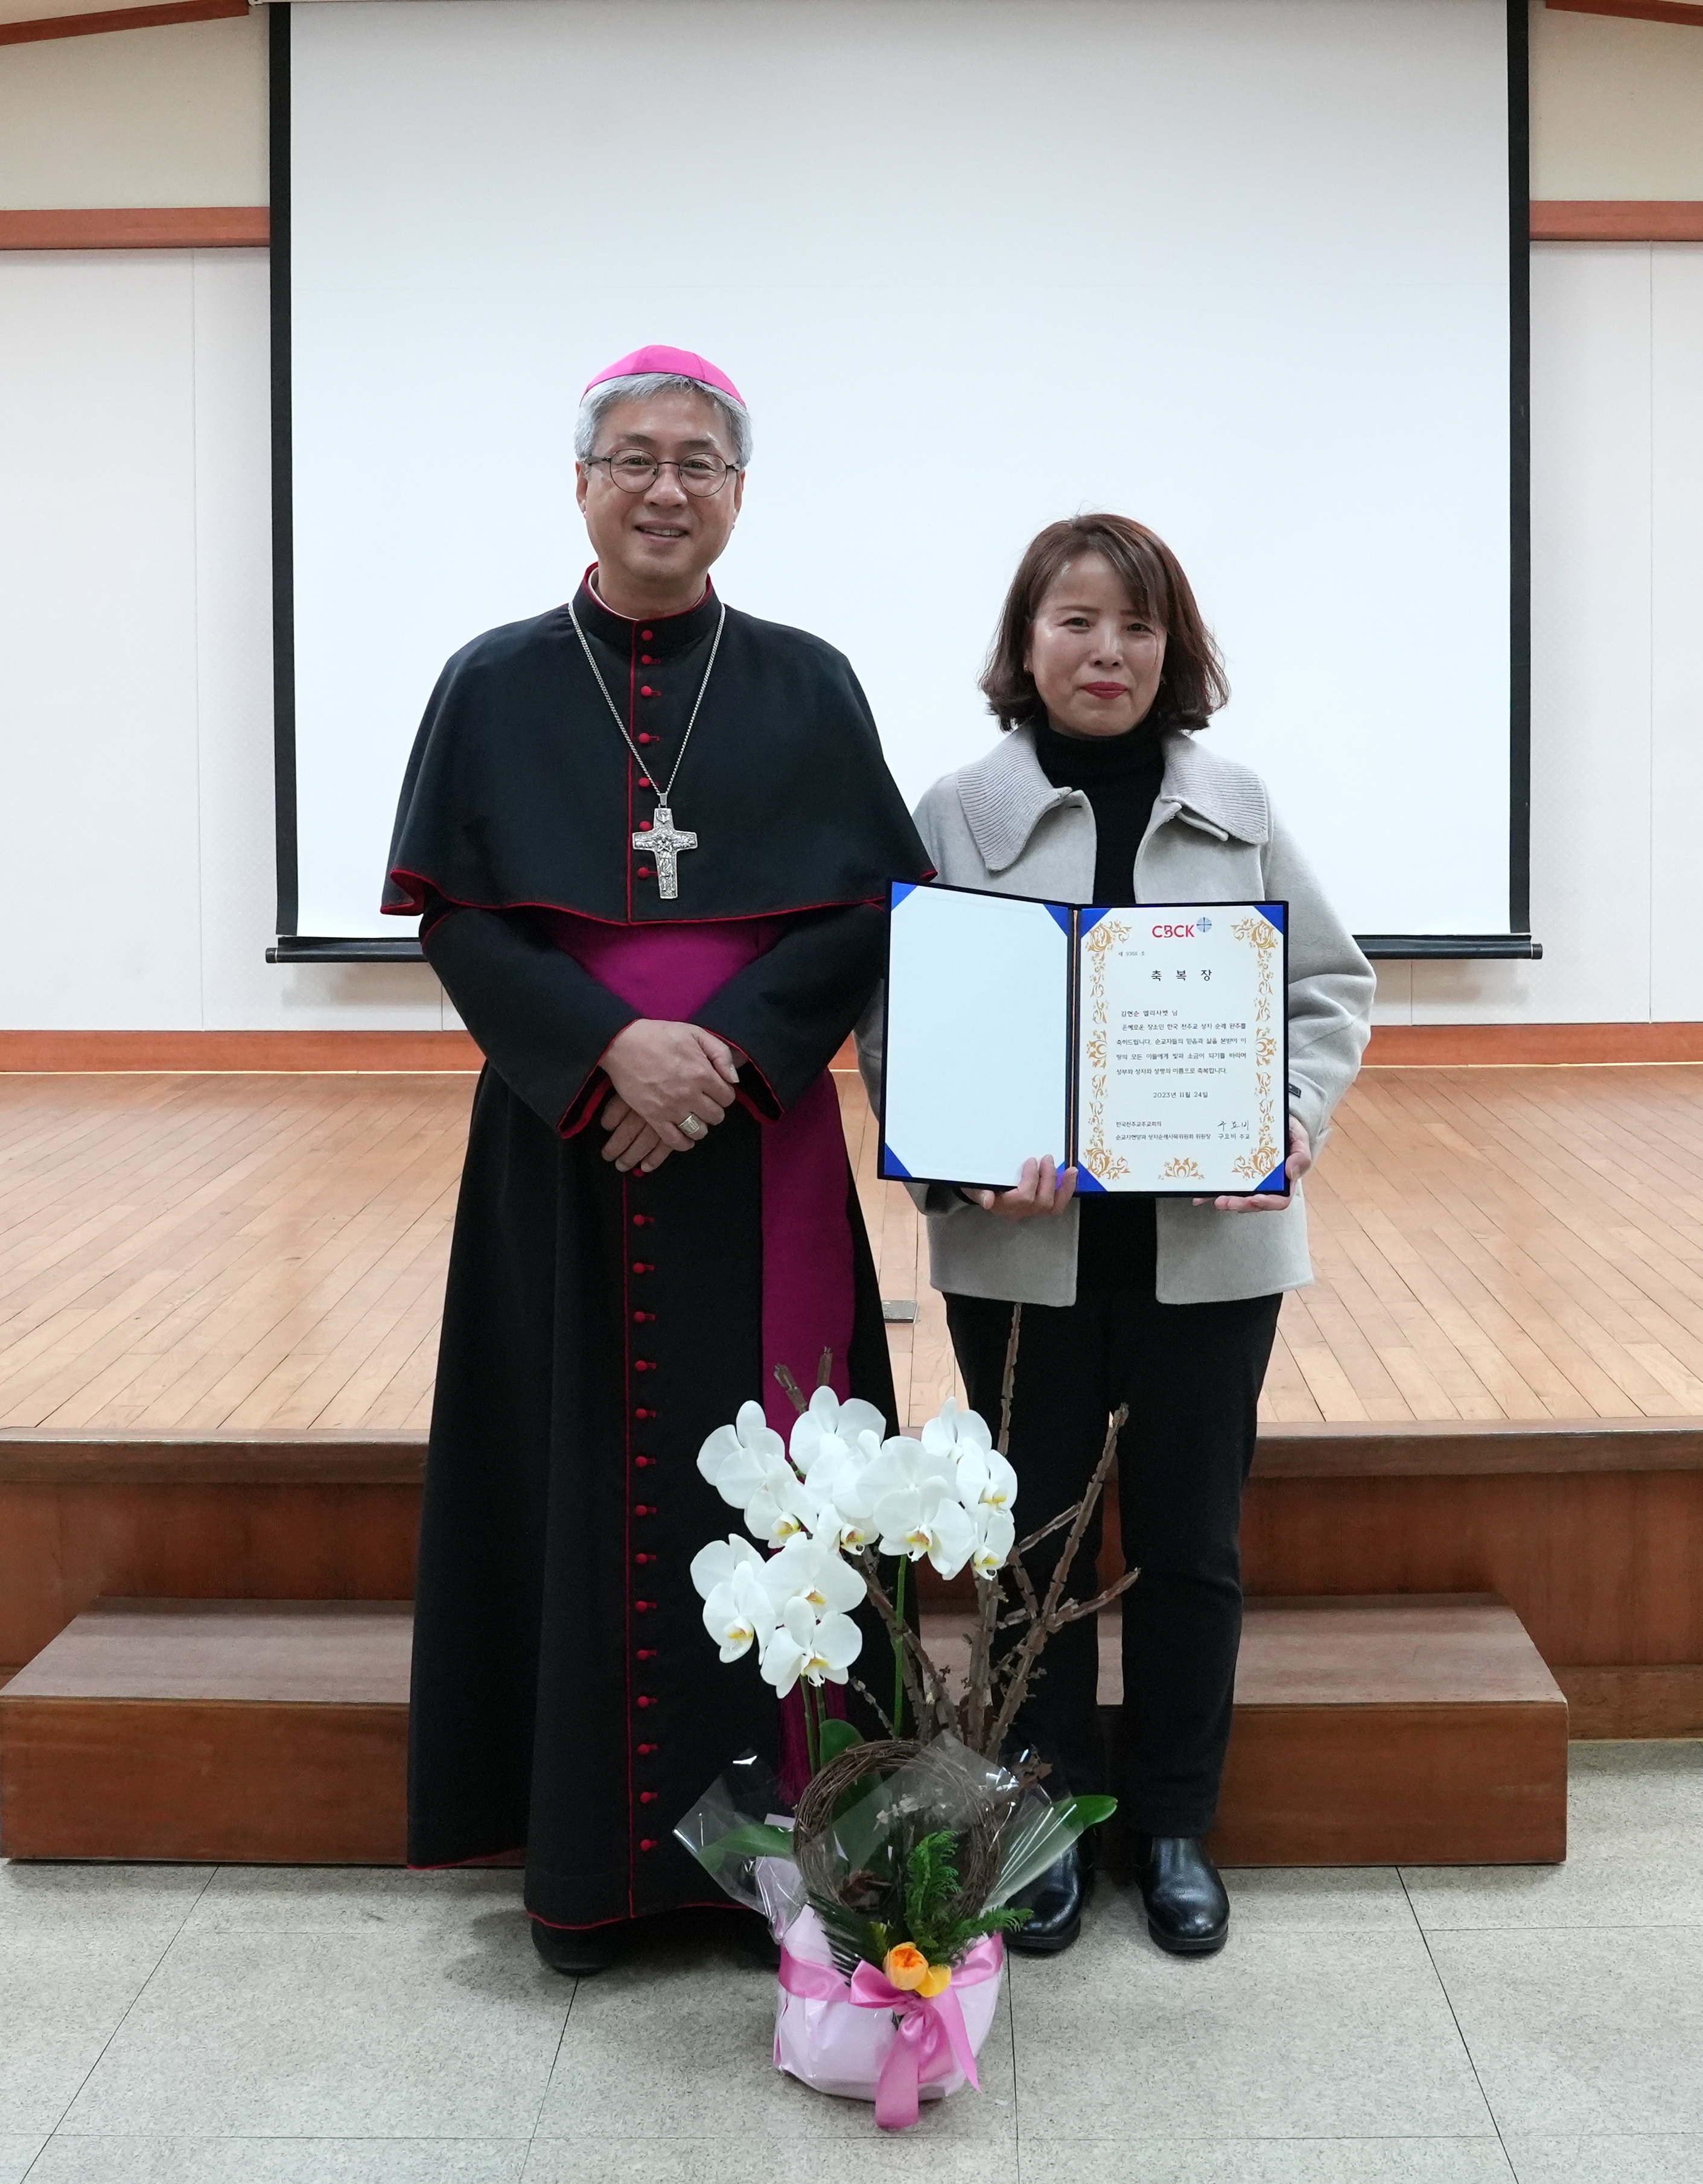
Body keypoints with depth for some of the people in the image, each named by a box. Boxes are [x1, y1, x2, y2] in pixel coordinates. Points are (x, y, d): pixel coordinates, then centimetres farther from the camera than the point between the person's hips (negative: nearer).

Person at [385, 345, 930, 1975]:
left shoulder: (805, 686, 6)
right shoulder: (496, 685, 5)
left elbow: (871, 913, 0)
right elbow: (450, 918, -2)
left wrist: (724, 1049, -15)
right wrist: (611, 1042, -17)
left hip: (761, 1151, 0)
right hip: (559, 1152, 0)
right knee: (581, 1483, 4)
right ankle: (586, 1856, 17)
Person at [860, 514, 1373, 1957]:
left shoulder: (1238, 810, 4)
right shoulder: (960, 815, -2)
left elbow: (1332, 987, 8)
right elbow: (894, 1022, -4)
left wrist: (1292, 1121, -10)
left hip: (1208, 1242, 2)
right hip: (1025, 1245, -1)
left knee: (1190, 1543, 11)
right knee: (1038, 1542, 11)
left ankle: (1176, 1824, 29)